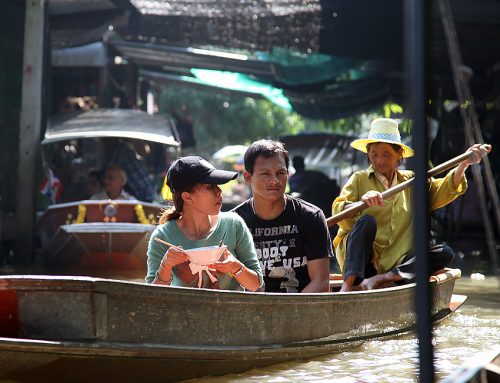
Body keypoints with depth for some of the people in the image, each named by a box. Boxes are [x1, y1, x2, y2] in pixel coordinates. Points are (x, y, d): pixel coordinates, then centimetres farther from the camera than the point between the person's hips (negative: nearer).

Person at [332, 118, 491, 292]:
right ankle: (348, 285, -45)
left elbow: (442, 191, 7)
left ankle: (379, 280, -35)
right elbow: (338, 211, -7)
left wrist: (463, 164, -9)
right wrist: (361, 202, -28)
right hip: (359, 259, -3)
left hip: (393, 264, 3)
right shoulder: (359, 179, 7)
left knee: (444, 253, -18)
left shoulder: (411, 181, 19)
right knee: (367, 221, -30)